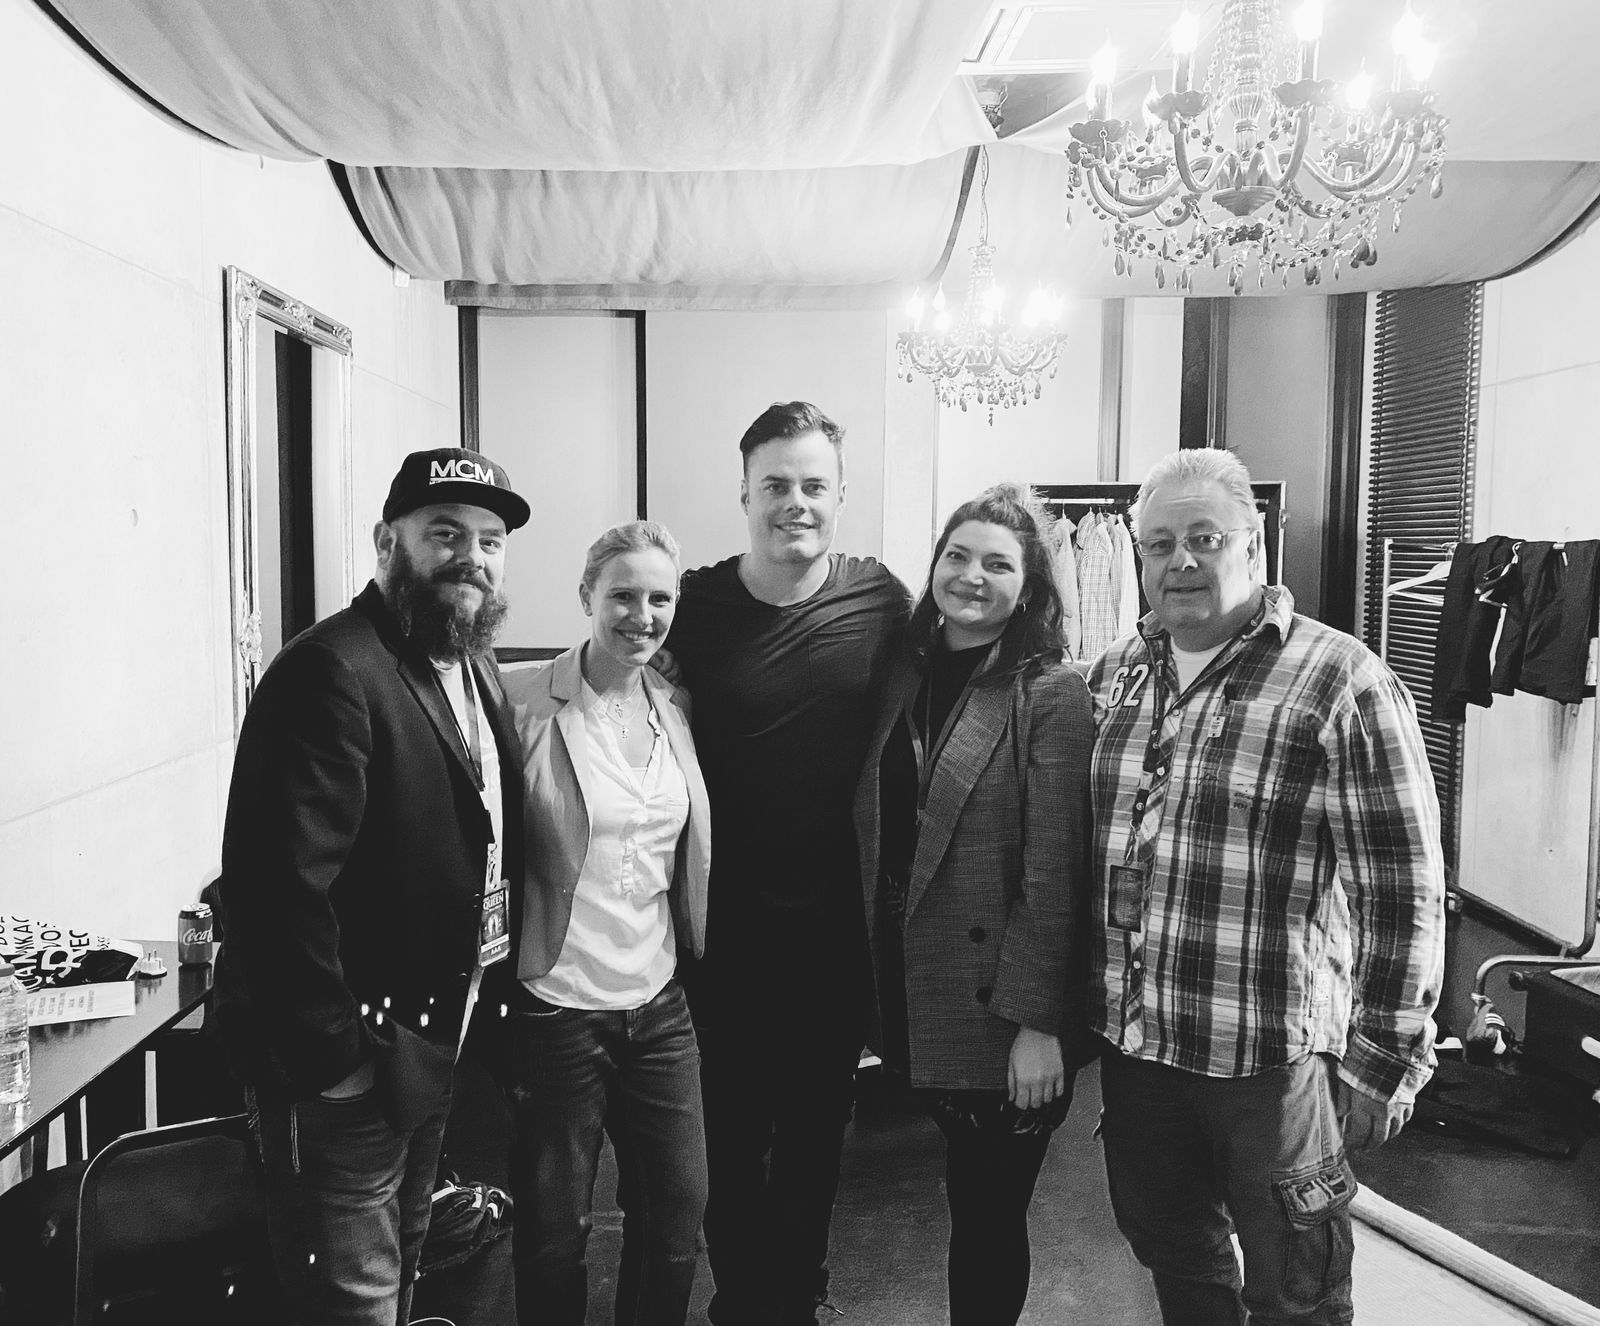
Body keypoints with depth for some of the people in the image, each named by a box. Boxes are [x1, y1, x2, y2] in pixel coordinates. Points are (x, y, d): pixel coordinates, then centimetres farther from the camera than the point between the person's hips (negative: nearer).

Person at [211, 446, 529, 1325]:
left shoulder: (473, 669, 8)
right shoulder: (332, 670, -21)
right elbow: (281, 881, -26)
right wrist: (333, 1056, -23)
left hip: (432, 1044, 9)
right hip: (344, 1063, -8)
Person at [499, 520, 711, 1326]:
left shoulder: (675, 709, 4)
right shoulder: (523, 702, -13)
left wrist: (694, 951, 9)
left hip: (660, 1004, 5)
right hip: (555, 1009, -5)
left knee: (680, 1212, 14)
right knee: (555, 1230, 12)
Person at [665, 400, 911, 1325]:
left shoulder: (882, 602, -6)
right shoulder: (694, 605, -7)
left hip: (836, 918, 1)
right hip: (724, 917, -1)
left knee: (818, 1131, 18)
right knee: (729, 1129, 13)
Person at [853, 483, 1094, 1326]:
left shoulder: (1050, 695, -11)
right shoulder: (906, 674, 7)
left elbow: (1053, 872, -15)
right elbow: (877, 833, 10)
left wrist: (1038, 1021, -17)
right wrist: (879, 974, 5)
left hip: (1001, 1008, -5)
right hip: (915, 992, 5)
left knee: (987, 1214, 7)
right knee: (970, 1200, 16)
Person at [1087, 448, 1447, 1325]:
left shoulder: (1340, 681, -13)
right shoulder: (1113, 675, 6)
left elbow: (1404, 889, -12)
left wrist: (1385, 1059, -11)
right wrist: (1089, 1004, 12)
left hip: (1272, 1056, -5)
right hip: (1132, 1045, 5)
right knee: (1170, 1251, 23)